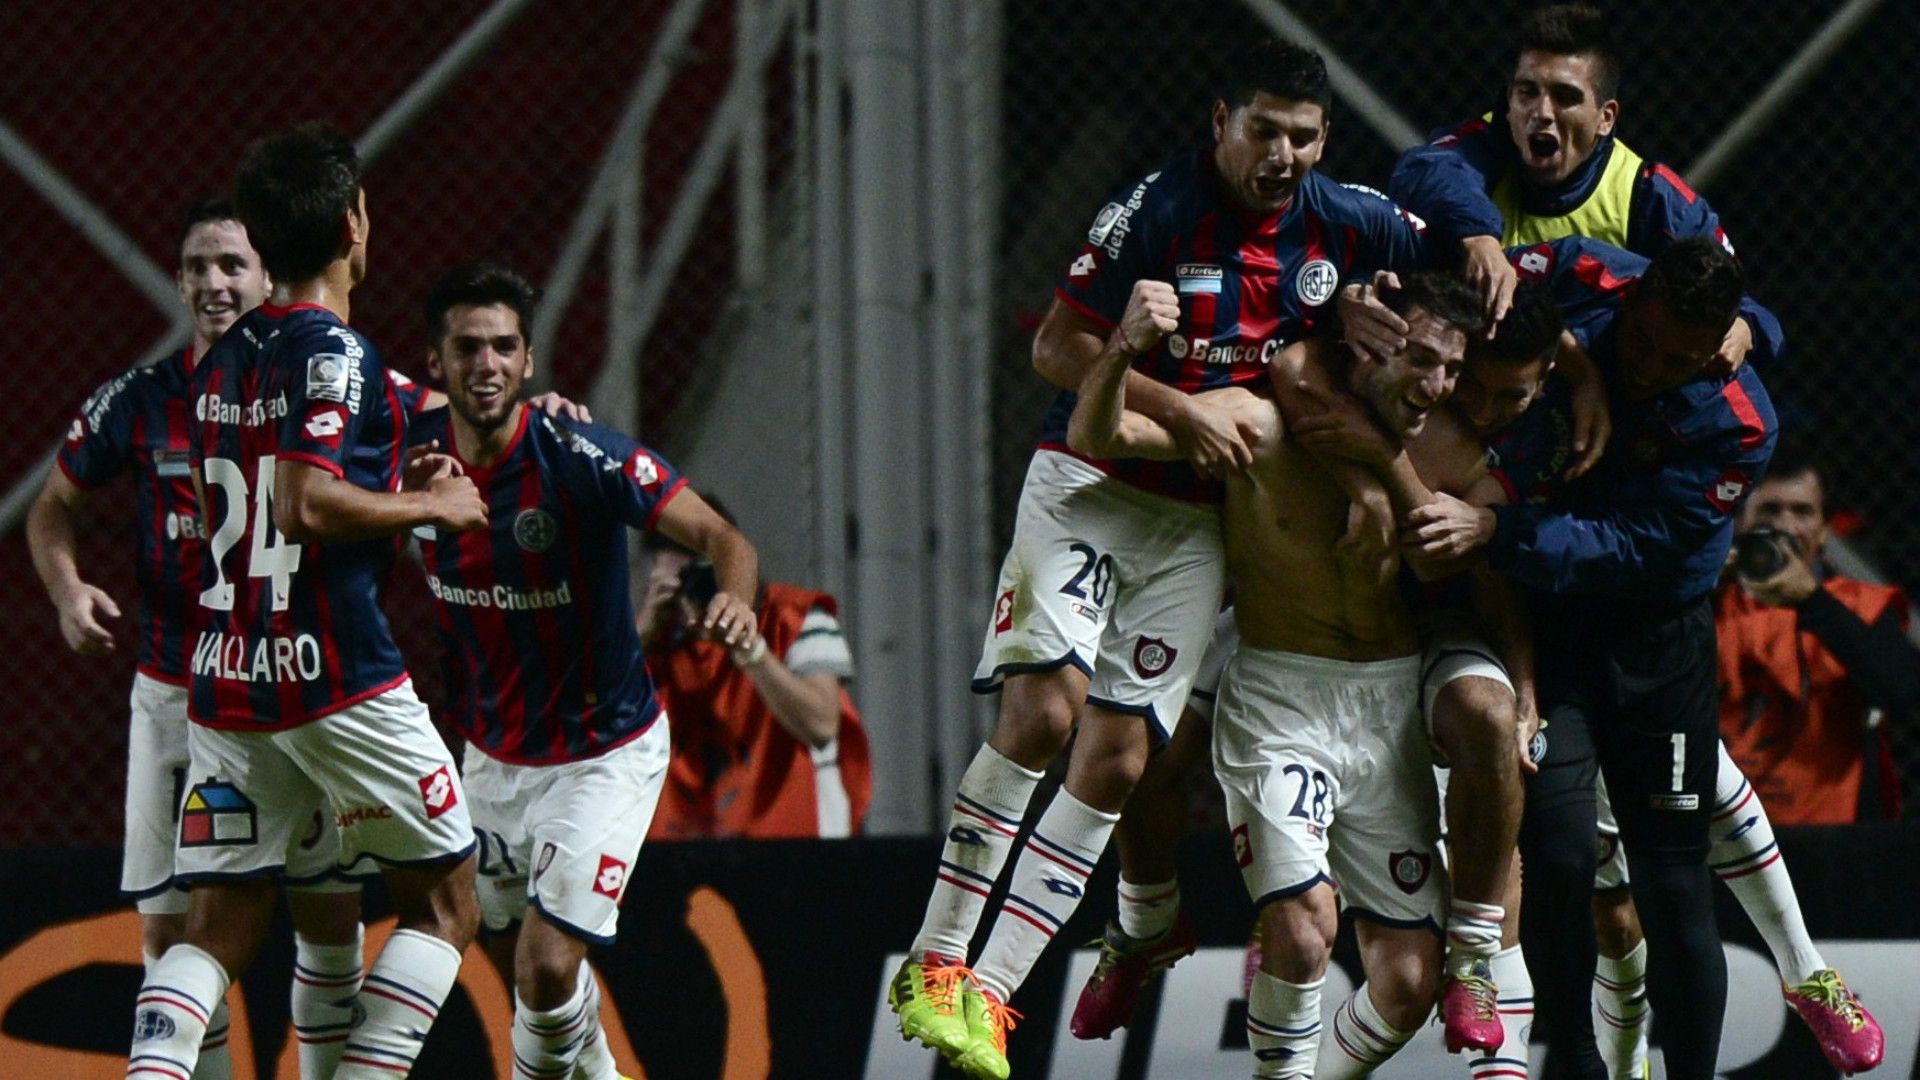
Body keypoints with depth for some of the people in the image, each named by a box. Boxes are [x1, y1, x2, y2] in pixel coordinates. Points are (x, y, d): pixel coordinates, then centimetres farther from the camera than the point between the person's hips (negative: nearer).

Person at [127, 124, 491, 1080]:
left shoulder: (219, 363, 14)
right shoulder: (331, 351, -11)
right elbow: (307, 505, -22)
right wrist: (432, 506, -7)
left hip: (224, 678, 7)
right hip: (336, 677, -7)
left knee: (216, 928, 6)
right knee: (443, 902, 7)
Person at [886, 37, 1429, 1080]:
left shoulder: (1338, 223, 1)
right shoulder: (1158, 210, -15)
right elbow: (1056, 346, -14)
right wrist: (1178, 408, -21)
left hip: (1199, 520, 5)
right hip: (1090, 488, -5)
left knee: (1116, 760, -3)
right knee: (1043, 704, -22)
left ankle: (989, 991, 0)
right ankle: (936, 963, -14)